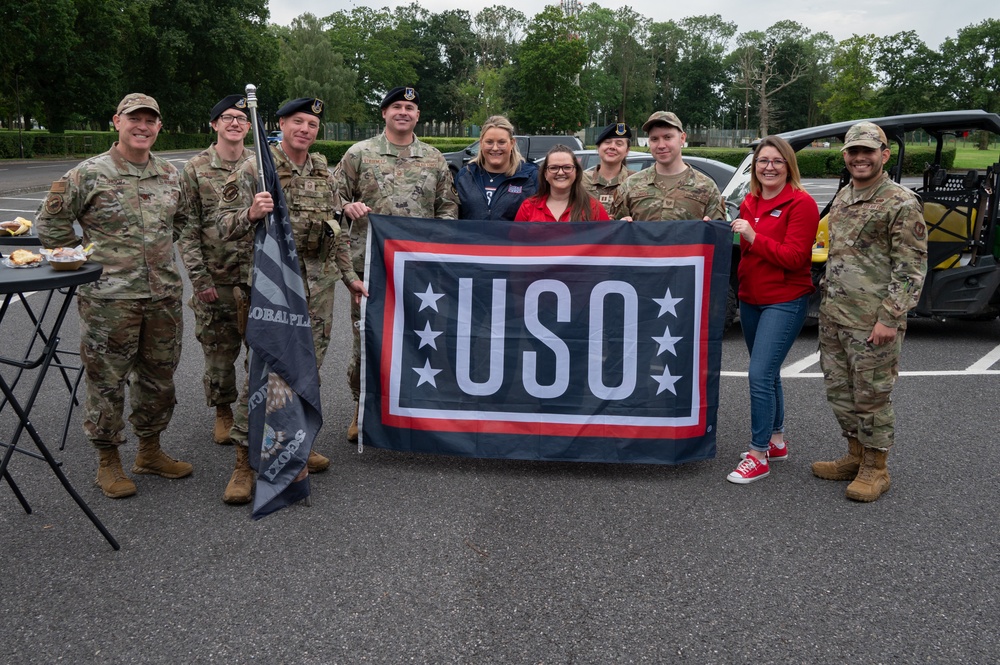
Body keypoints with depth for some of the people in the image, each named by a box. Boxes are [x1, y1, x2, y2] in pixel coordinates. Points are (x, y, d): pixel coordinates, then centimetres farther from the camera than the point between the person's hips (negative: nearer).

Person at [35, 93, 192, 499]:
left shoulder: (169, 175, 8)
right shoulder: (89, 175, -7)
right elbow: (50, 225, -1)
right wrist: (84, 261, 0)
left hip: (164, 296, 5)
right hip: (109, 299, -5)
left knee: (158, 377, 14)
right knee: (106, 381, 4)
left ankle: (150, 451, 30)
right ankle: (108, 461, 19)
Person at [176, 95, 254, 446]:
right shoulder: (195, 168, 0)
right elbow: (186, 228, -2)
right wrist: (200, 278, -8)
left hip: (260, 276, 1)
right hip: (215, 279, -1)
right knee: (219, 349, 8)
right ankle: (223, 412, 27)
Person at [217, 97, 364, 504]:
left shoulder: (324, 173, 13)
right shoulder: (255, 169, -4)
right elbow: (225, 227, -6)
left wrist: (349, 275, 17)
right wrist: (250, 214, -26)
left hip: (320, 282, 6)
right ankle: (245, 460, 0)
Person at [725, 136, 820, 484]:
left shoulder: (801, 204, -11)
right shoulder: (749, 203, 11)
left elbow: (795, 257, -18)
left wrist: (754, 238, -23)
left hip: (785, 301, -8)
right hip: (751, 299, 8)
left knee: (760, 374, -14)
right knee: (767, 373, 16)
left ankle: (759, 455, -4)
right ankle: (777, 442, 31)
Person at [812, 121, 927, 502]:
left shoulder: (901, 203, -11)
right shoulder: (841, 199, 14)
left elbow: (911, 267, -14)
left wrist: (890, 317, -19)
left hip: (872, 322, -8)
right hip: (833, 317, 8)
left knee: (871, 395, 1)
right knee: (839, 391, 15)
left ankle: (875, 469, 16)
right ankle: (855, 456, 31)